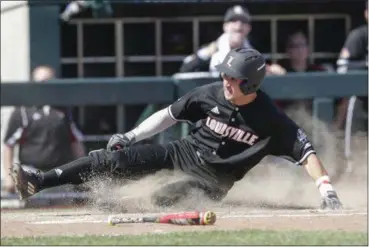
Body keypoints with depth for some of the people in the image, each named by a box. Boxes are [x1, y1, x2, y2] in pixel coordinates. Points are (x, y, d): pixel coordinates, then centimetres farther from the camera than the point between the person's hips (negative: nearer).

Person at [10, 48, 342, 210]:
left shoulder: (271, 119, -20)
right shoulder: (210, 94, -10)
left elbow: (305, 151, -20)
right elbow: (170, 115, 2)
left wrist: (326, 188, -32)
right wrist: (131, 136, 1)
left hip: (212, 180, -2)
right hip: (185, 153, 2)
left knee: (161, 200, -30)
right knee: (115, 158, -11)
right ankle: (39, 182, -10)